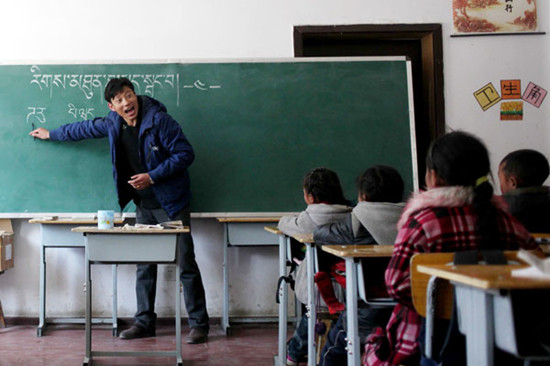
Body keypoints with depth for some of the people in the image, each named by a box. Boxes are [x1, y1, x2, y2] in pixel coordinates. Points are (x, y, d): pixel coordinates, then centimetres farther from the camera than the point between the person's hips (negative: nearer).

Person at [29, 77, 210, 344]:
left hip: (171, 203, -6)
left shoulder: (159, 120, -15)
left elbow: (185, 154, -16)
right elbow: (85, 128, 25)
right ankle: (144, 322, 20)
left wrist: (152, 177, -19)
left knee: (186, 262, -6)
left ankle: (199, 325, 1)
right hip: (144, 206, 7)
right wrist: (51, 134, 38)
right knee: (144, 265, 9)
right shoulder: (113, 124, 6)